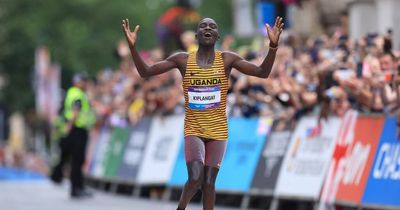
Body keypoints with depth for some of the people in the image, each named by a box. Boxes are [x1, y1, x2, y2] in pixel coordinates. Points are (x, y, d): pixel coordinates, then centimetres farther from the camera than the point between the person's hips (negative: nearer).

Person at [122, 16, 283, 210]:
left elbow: (262, 72, -10)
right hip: (193, 130, -1)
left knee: (209, 181, 2)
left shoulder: (227, 59, -2)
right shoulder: (182, 59, -3)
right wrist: (132, 46, -18)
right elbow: (145, 72, -2)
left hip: (218, 131, 1)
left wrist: (273, 46, -26)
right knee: (195, 178, -16)